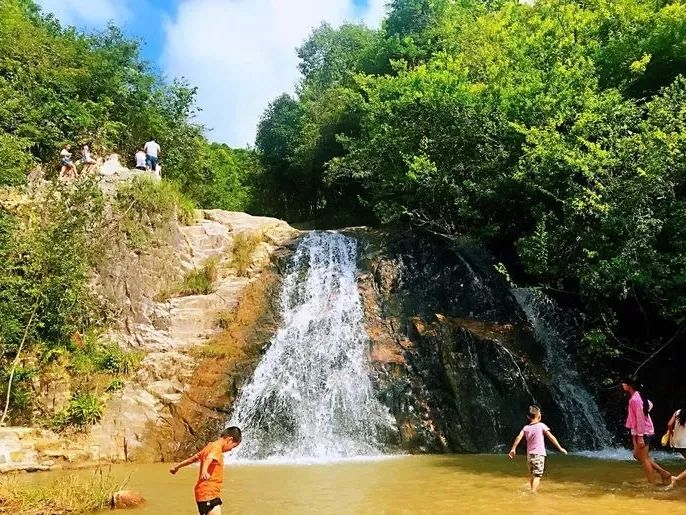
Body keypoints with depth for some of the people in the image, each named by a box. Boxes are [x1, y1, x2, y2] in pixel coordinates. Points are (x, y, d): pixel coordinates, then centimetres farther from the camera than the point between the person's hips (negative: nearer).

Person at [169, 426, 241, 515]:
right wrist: (204, 471, -58)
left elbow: (193, 458, 28)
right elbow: (209, 458, -38)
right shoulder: (216, 447, -16)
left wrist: (177, 466, 41)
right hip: (208, 494, -10)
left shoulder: (210, 446, 15)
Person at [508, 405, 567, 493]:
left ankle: (531, 491, 27)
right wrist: (560, 448, -7)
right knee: (537, 476, -7)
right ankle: (533, 493, -16)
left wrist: (513, 449, -2)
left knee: (531, 475, 18)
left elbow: (518, 437, -5)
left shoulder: (526, 427, 6)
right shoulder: (541, 425, -5)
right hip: (539, 454, -5)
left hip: (529, 455, 5)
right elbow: (551, 437, -10)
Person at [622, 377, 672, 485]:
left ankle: (651, 484, 7)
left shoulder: (635, 399, -21)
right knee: (637, 455, 17)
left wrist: (640, 437, -22)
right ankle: (663, 473, 21)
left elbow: (640, 418, -23)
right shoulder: (637, 396, 9)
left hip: (642, 432, -10)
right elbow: (650, 404, 27)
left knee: (644, 458, -1)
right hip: (637, 432, 10)